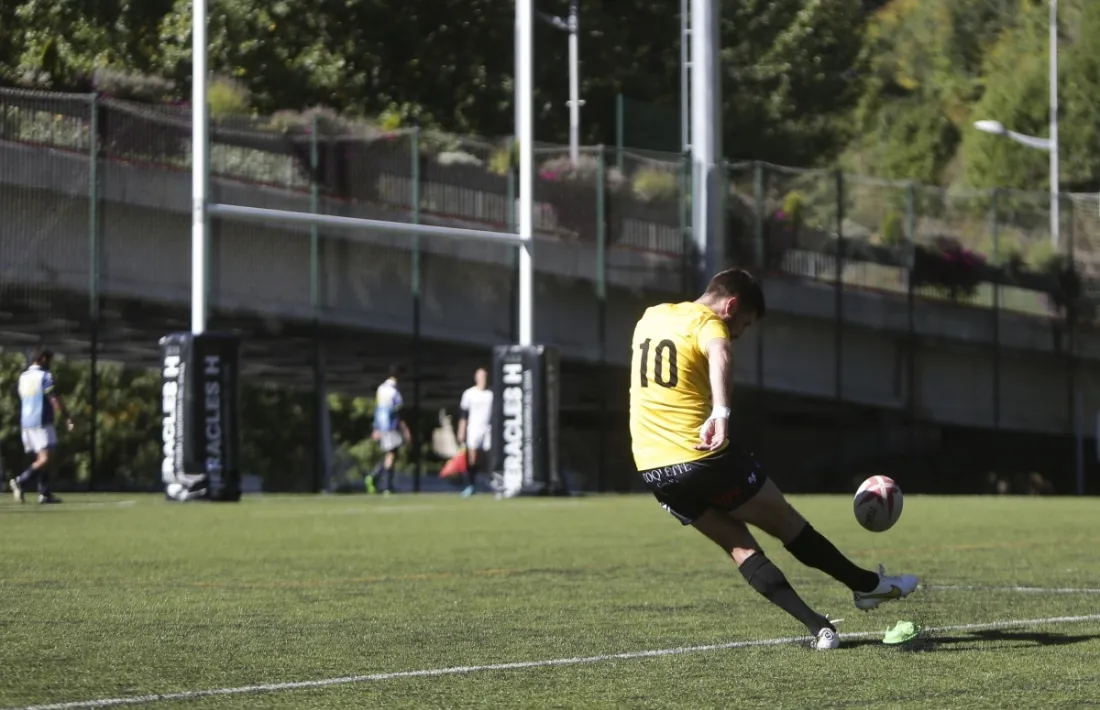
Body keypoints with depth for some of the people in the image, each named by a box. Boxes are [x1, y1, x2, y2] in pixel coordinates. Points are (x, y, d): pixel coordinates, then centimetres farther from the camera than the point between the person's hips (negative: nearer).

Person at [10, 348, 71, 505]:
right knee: (44, 458, -10)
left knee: (41, 458, 11)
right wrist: (67, 418, -6)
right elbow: (54, 400, -11)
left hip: (26, 422, 8)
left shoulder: (23, 377, 15)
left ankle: (44, 493, 7)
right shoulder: (45, 376, -8)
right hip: (41, 422, -8)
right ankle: (20, 481, -24)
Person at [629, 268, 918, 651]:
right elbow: (719, 355, -34)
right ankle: (868, 585, 26)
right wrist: (721, 412, -49)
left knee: (739, 544, 10)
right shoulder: (706, 322, -9)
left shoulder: (649, 317, 15)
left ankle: (816, 626, 0)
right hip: (700, 458, -7)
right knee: (786, 522, 11)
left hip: (652, 469, 7)